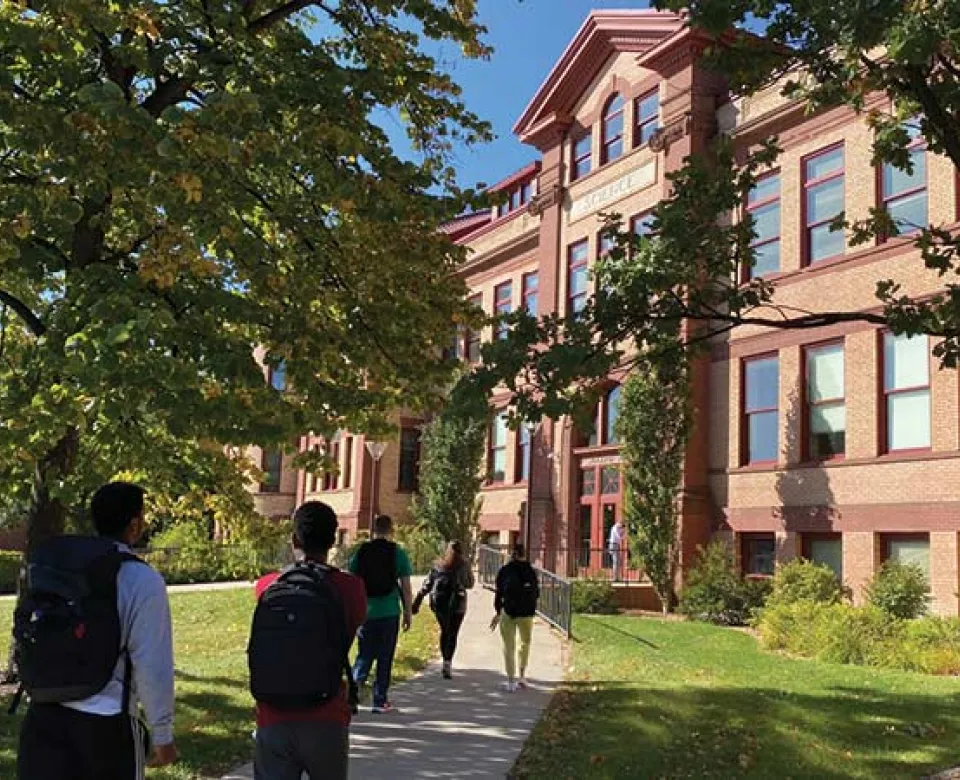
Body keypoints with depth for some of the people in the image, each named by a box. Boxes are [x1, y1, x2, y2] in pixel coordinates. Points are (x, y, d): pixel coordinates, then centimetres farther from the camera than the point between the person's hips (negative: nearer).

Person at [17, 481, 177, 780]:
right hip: (104, 724, -4)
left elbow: (29, 645, 11)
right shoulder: (141, 580, -12)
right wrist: (162, 735, -2)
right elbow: (153, 667, -12)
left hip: (43, 717, 5)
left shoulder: (45, 565, 6)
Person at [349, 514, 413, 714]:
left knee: (364, 656, 13)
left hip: (365, 613, 2)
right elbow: (406, 587, -3)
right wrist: (408, 612, 7)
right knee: (385, 658, 7)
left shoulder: (361, 552, 2)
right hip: (389, 613, -2)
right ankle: (380, 702, 10)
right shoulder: (398, 553, -3)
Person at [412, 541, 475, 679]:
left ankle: (446, 663, 25)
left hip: (438, 603, 3)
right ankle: (447, 664, -15)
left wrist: (418, 600, 6)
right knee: (452, 634, 0)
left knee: (444, 632, 19)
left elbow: (427, 584, 2)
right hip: (457, 604, -3)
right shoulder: (464, 565, -5)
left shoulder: (437, 565, 2)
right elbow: (470, 584, 6)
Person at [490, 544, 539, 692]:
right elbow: (537, 593, 3)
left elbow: (499, 593, -1)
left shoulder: (504, 571, 0)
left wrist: (498, 613, 7)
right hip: (526, 613, 0)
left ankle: (511, 680, 3)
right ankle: (522, 675, 12)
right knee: (525, 642, 21)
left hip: (508, 612, 0)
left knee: (509, 646, 8)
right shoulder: (530, 571, -1)